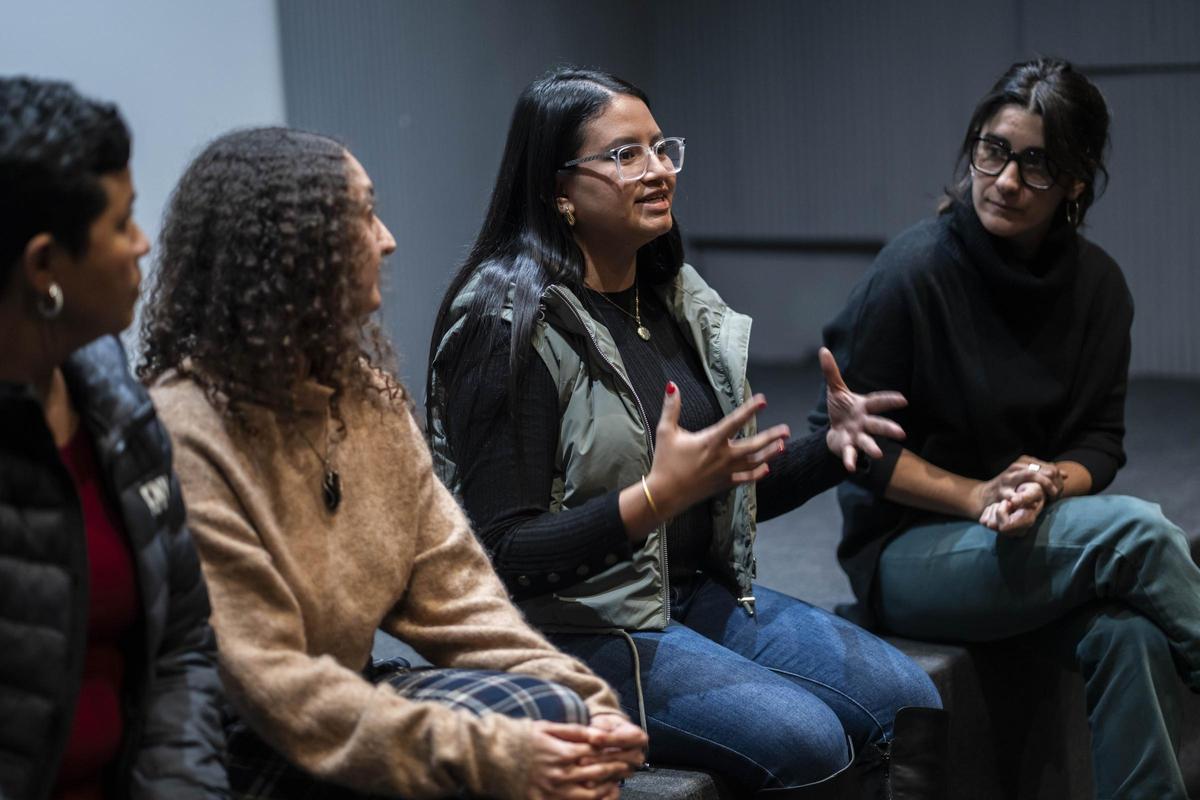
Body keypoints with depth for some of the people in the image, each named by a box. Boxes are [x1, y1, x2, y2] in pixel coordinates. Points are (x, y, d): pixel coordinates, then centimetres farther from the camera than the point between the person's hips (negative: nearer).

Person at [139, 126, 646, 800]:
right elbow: (268, 681, -23)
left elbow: (448, 583, 3)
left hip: (340, 698, 7)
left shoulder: (368, 392, 6)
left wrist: (589, 704, -12)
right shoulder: (185, 437, -19)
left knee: (561, 711, -18)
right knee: (540, 713, -24)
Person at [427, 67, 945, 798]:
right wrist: (656, 497, -30)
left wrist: (830, 448, -1)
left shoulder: (678, 300, 10)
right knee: (807, 738, -24)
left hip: (701, 594, 8)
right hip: (580, 628, -8)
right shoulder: (509, 325, -14)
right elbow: (503, 555, -19)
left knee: (910, 703, -7)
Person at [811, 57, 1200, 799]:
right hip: (909, 550, -4)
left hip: (1040, 538, 4)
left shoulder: (1098, 283, 1)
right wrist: (978, 496, -19)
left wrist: (1048, 483, -19)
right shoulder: (917, 269, -15)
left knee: (1134, 638, -29)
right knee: (1136, 530, -27)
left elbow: (1100, 440, 4)